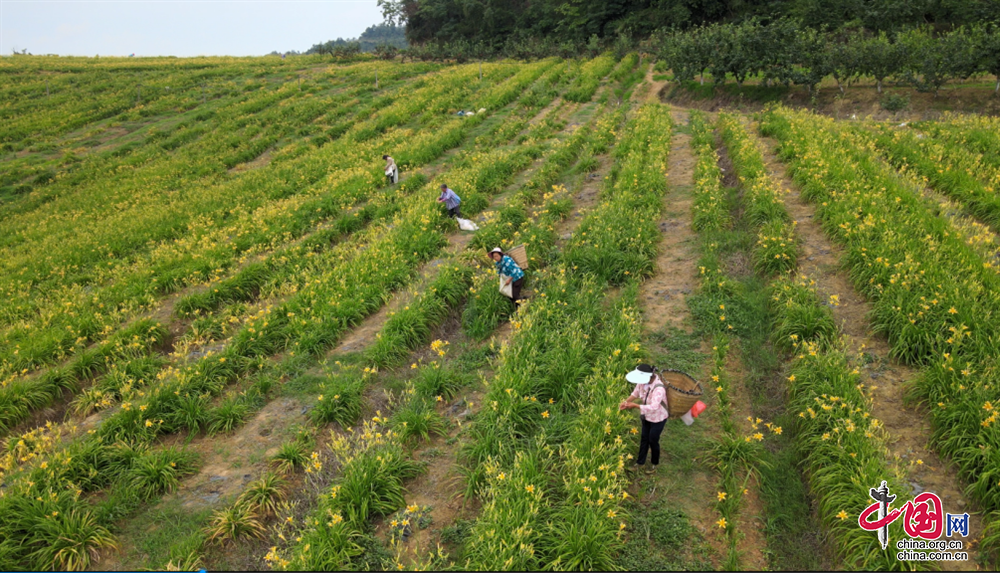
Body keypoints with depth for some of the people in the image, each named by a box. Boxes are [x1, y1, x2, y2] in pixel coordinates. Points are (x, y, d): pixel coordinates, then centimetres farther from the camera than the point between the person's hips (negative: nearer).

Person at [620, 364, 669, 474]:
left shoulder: (659, 388, -39)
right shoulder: (643, 381, -19)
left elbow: (653, 407, -45)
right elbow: (636, 393, -1)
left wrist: (635, 406, -43)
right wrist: (626, 401, -17)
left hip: (658, 418, -6)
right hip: (646, 416, 6)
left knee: (653, 440, 14)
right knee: (644, 438, 22)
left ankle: (654, 463, 42)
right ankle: (640, 463, 42)